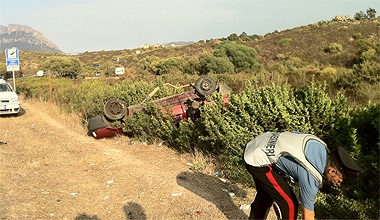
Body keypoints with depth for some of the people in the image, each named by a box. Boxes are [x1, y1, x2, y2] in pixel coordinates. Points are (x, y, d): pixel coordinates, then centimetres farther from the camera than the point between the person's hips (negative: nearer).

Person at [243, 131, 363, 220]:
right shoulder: (311, 177, -22)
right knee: (289, 205, -4)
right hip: (258, 161, -9)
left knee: (265, 196, 27)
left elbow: (287, 132, 11)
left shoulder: (320, 146, -3)